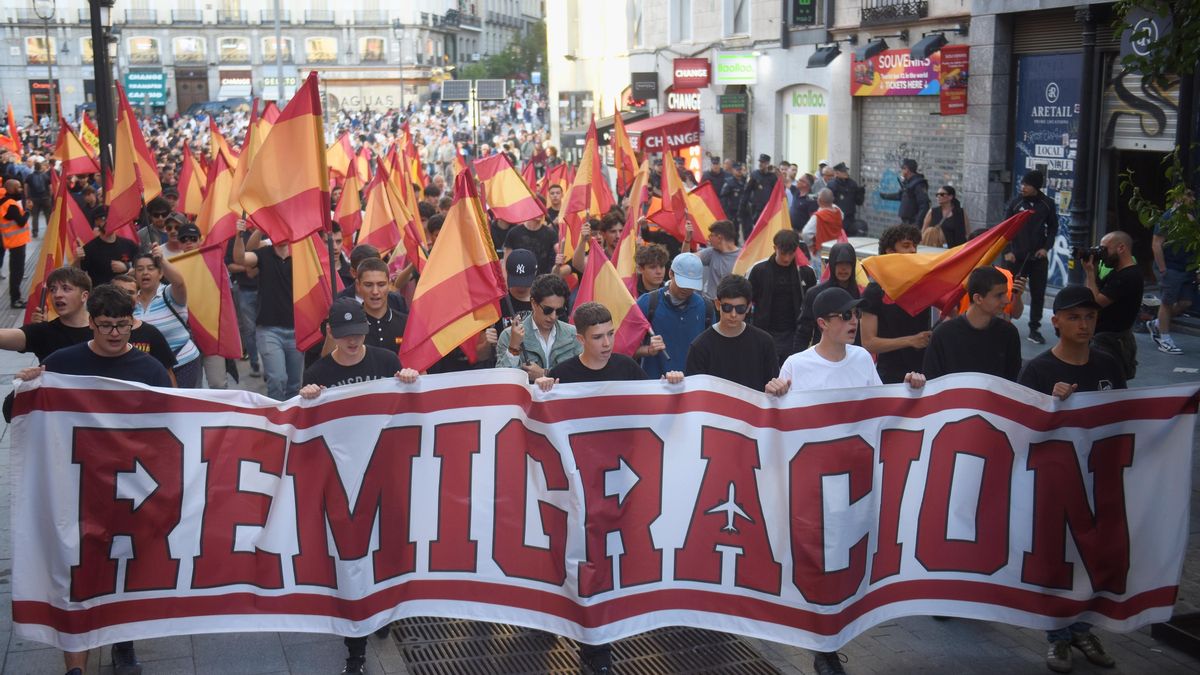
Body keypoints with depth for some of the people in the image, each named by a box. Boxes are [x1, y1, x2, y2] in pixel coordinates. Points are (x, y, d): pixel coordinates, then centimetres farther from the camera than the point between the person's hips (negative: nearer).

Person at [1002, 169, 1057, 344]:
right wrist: (1007, 251, -8)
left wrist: (1046, 247, -4)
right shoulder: (1015, 202, -4)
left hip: (1038, 257, 1)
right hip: (1016, 256, -1)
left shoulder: (1047, 204, 0)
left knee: (1038, 294, 5)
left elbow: (1053, 227, 9)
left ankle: (1034, 329, 14)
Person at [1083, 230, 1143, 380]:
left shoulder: (1129, 277, -18)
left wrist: (1090, 272, -12)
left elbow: (1096, 301, -21)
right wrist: (1091, 269, 6)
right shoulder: (1117, 273, 15)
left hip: (1111, 343, -10)